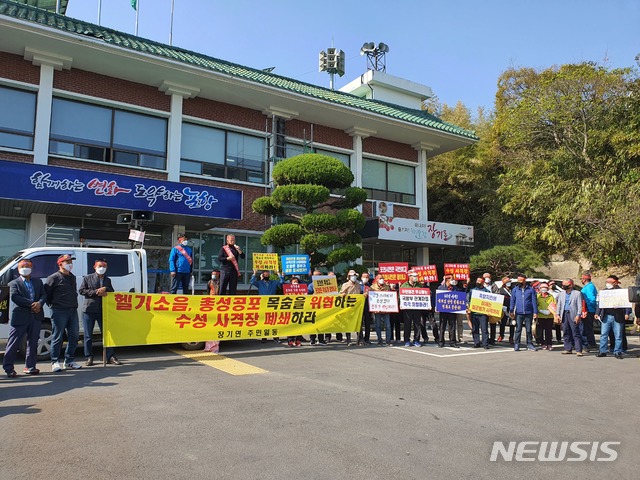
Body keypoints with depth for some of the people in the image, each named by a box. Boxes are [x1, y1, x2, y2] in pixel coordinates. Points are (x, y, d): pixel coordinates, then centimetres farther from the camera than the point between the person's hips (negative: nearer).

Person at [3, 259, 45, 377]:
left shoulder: (38, 282, 17)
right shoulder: (14, 283, 4)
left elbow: (44, 295, 8)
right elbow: (14, 297, -11)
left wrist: (39, 303, -14)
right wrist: (31, 304, -18)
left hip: (36, 316, 4)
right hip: (20, 317, -4)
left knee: (33, 343, 8)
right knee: (13, 343, -1)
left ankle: (30, 367, 16)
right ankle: (8, 368, 6)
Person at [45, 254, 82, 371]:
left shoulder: (72, 277, 17)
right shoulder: (54, 277, -6)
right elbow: (46, 292, -8)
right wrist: (53, 304, -3)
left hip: (73, 311, 7)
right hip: (59, 312, -7)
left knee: (74, 336, 8)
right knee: (57, 337, -2)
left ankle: (69, 361, 17)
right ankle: (55, 362, 6)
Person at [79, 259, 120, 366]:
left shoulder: (108, 280, 16)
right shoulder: (88, 278, 5)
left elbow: (112, 292, 11)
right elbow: (81, 290, -3)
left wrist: (105, 289, -10)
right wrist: (96, 292, -12)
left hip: (103, 311, 2)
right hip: (89, 310, -2)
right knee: (88, 335, 3)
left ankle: (110, 357, 6)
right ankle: (89, 357, 12)